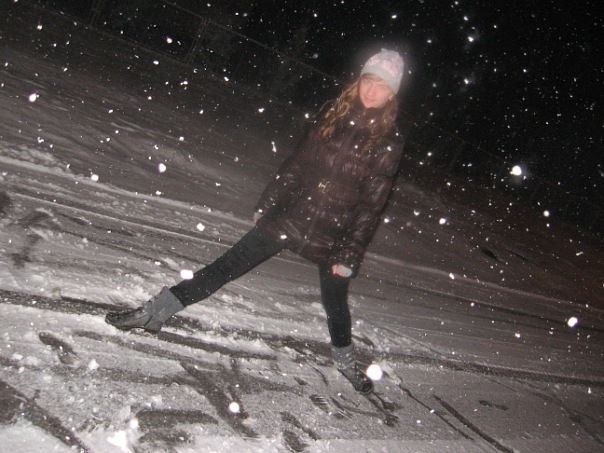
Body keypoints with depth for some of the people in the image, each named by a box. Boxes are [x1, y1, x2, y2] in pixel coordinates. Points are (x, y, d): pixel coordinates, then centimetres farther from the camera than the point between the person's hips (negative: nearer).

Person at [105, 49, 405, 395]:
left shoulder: (389, 144, -9)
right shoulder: (332, 116, 0)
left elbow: (371, 205, -8)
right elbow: (295, 166, 7)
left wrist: (349, 257, -8)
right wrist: (267, 206, 10)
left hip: (332, 237, -2)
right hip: (290, 216, 2)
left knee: (336, 302, 16)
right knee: (226, 268, 2)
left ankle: (345, 359, 45)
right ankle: (154, 313, 10)